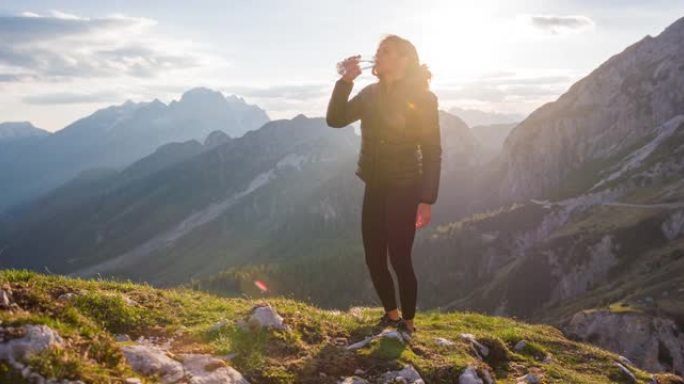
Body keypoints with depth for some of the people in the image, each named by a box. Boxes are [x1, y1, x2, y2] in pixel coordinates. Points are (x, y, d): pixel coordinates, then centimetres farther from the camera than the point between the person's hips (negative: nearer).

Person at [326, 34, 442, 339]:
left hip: (404, 189, -6)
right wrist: (346, 81, -10)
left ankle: (407, 323, 15)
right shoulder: (370, 94, 7)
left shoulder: (422, 98, -10)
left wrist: (427, 200, -14)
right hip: (374, 187, 6)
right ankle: (391, 315, 30)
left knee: (399, 258, -4)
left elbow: (432, 152, -10)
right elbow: (335, 120, 1)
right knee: (374, 259, 9)